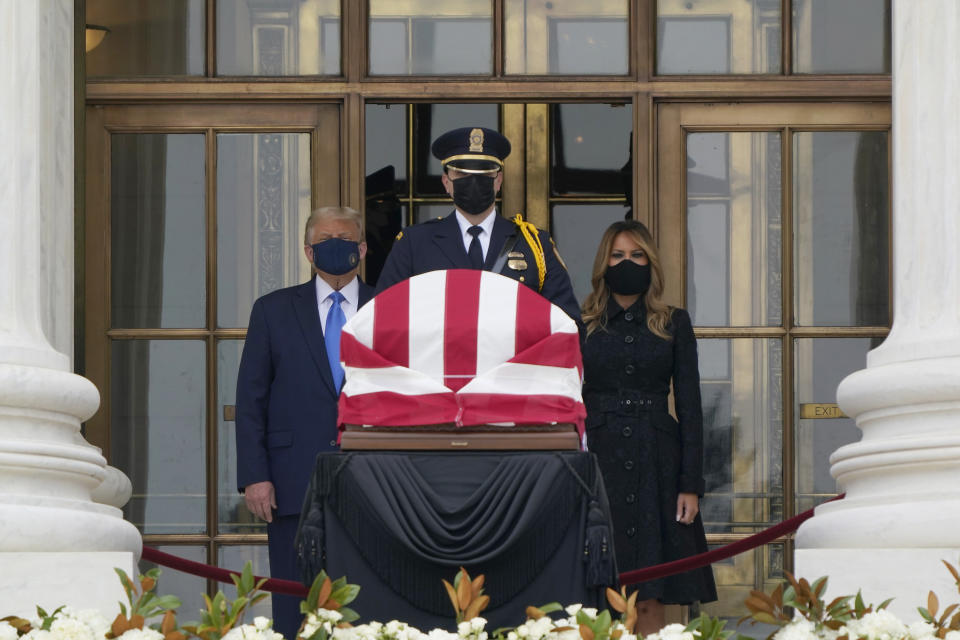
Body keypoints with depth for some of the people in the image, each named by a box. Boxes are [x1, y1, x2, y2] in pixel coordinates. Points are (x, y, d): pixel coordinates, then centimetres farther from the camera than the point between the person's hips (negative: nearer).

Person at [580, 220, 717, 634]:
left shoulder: (674, 325, 10)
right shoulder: (581, 325, 8)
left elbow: (689, 406, 7)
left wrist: (691, 484, -1)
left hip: (656, 464, 1)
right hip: (597, 460, -1)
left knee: (651, 602, -2)